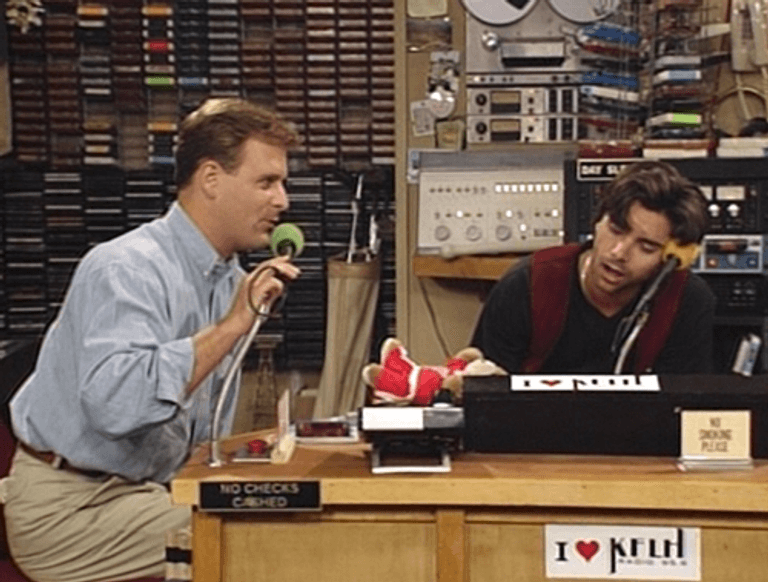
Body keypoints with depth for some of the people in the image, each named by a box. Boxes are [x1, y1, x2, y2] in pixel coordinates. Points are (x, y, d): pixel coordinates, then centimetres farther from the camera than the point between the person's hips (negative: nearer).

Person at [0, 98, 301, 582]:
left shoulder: (231, 279, 9)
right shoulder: (129, 268, -18)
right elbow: (115, 405, -36)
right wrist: (229, 328, -31)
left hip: (144, 490, 8)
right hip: (69, 506, -8)